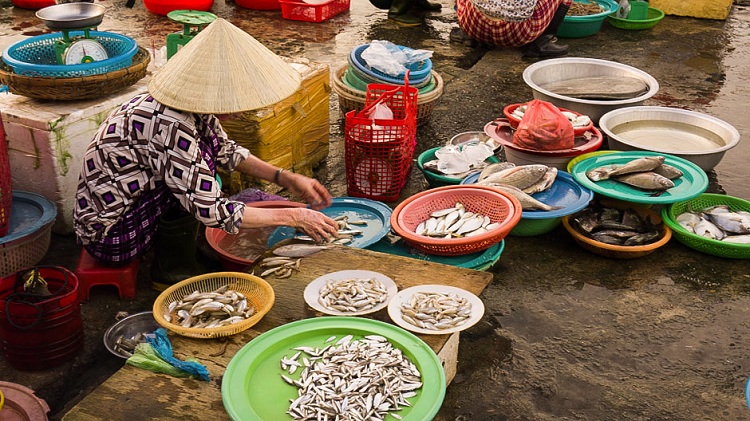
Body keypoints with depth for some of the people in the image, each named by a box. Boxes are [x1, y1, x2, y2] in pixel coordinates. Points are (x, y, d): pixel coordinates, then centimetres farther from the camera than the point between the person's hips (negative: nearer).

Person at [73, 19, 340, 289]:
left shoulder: (189, 103, -5)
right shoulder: (170, 126, -31)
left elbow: (226, 151, 13)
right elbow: (214, 213, -27)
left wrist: (286, 179, 2)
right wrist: (293, 217, -20)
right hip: (108, 238, -9)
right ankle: (172, 272, -4)